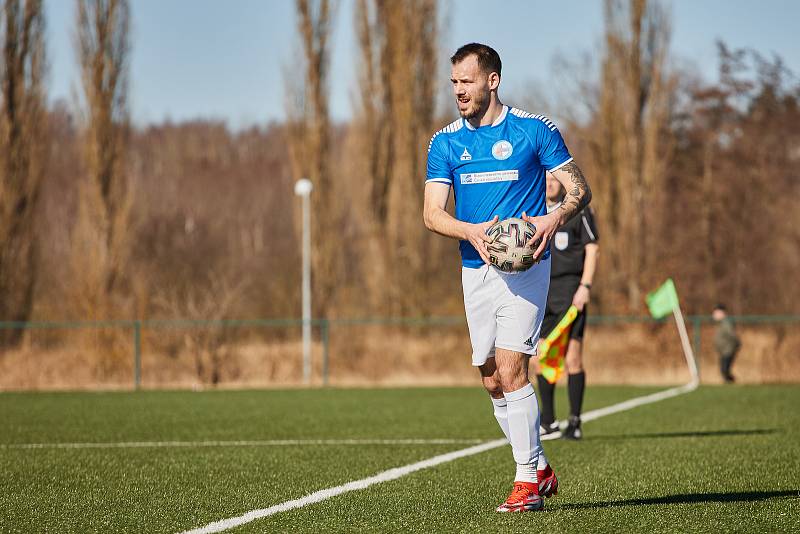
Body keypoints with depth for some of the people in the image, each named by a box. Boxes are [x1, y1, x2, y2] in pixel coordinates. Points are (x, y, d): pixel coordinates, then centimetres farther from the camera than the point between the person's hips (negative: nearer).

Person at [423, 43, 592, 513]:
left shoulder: (535, 130, -2)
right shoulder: (445, 142, 7)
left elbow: (580, 188, -1)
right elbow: (432, 213, 1)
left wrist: (556, 218, -22)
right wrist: (471, 231, -20)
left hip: (524, 263, -5)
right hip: (475, 268, 5)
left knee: (510, 368, -16)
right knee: (492, 380, 7)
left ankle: (528, 481, -9)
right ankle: (541, 469, 22)